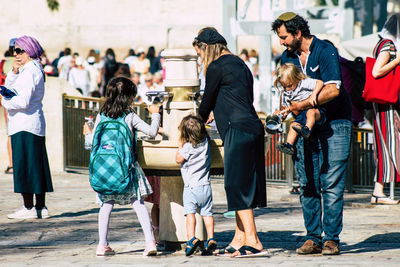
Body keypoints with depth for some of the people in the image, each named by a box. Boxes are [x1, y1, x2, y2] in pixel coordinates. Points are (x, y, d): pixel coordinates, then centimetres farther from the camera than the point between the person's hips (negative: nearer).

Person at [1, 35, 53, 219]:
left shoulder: (30, 71, -14)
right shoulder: (33, 69, 17)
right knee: (35, 166, 10)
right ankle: (41, 207, 13)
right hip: (34, 124, 10)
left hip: (25, 126, -10)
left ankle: (29, 208, -6)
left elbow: (23, 101, -22)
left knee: (24, 166, -7)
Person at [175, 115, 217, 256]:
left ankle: (191, 238, -24)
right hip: (206, 185, 6)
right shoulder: (206, 141, 4)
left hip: (191, 187, -6)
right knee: (207, 213, 8)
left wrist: (181, 145, 1)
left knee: (190, 212, -10)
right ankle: (210, 239, 1)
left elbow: (178, 159, -5)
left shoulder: (188, 146, -14)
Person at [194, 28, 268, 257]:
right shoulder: (239, 63, 19)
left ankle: (253, 242, -11)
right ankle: (239, 240, 14)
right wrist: (215, 112, 42)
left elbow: (208, 100, 2)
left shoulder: (216, 68, -7)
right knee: (244, 185, 11)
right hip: (253, 128, 9)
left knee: (237, 186, -7)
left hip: (238, 131, -9)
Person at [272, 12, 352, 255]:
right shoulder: (287, 57, 9)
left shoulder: (326, 52, -11)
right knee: (307, 186, 3)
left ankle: (331, 239, -2)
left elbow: (332, 89, -21)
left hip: (334, 125, -6)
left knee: (332, 185, -7)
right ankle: (313, 238, 8)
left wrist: (304, 104, -26)